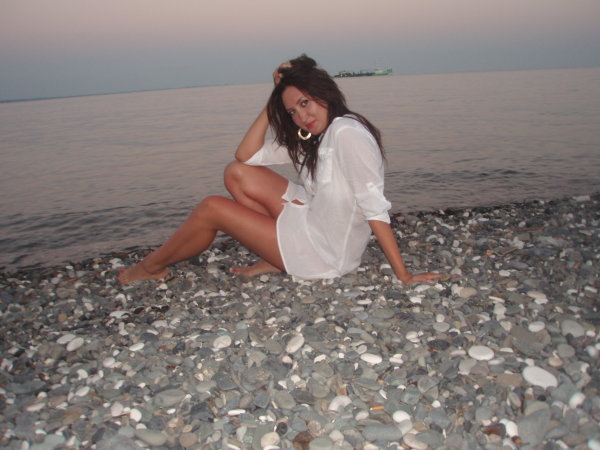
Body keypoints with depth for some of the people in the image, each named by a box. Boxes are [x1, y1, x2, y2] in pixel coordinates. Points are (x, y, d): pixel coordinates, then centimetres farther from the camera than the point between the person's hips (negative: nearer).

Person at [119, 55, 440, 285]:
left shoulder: (347, 132, -22)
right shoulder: (311, 138, 6)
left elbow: (375, 207, -25)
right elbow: (246, 155, 5)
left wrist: (403, 275, -23)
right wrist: (274, 101, -1)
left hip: (325, 254, -9)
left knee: (212, 209, -4)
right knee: (237, 173, 5)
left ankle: (152, 267, 21)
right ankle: (277, 258, 5)